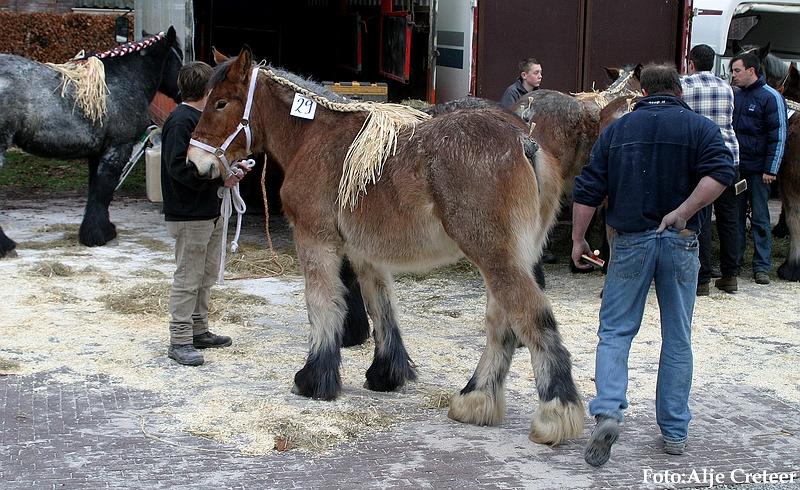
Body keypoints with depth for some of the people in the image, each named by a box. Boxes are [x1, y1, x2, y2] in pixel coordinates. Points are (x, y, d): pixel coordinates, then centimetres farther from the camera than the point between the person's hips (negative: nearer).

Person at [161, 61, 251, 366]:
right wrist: (220, 179, -23)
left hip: (210, 212, 10)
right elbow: (178, 167, -24)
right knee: (188, 278, -6)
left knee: (207, 275, 17)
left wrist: (232, 169, 6)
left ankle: (199, 331, 28)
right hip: (190, 216, -10)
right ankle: (179, 341, 0)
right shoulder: (181, 121, -16)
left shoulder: (202, 118, 16)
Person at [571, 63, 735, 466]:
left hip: (630, 241, 0)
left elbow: (587, 190, 3)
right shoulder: (700, 127, 4)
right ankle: (675, 432, 16)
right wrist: (684, 212, -16)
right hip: (681, 244, 0)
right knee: (677, 339, 10)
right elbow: (720, 173, -17)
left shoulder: (617, 129, 8)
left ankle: (607, 410, -14)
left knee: (615, 331, 7)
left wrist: (578, 240, 9)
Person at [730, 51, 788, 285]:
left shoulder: (771, 97, -7)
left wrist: (770, 170, -14)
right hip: (735, 167, 5)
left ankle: (762, 266, 5)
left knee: (760, 218, 0)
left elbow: (778, 136, -9)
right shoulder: (734, 96, 10)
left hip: (757, 170, -5)